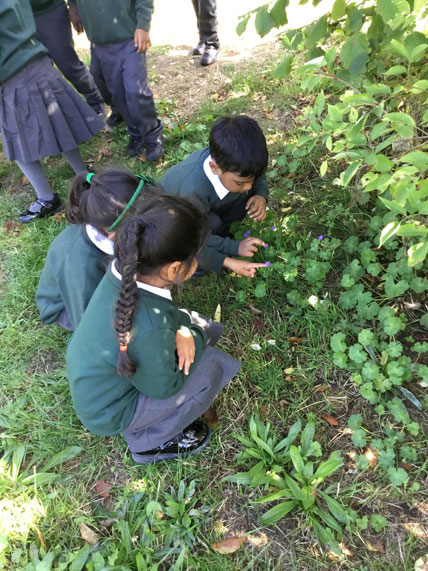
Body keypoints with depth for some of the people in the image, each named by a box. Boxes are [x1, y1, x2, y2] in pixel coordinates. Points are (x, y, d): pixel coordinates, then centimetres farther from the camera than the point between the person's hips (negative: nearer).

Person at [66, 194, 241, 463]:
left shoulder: (124, 272, -20)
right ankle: (150, 442, 7)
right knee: (212, 367, -13)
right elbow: (163, 387, -21)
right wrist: (196, 337, -11)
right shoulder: (149, 330, -42)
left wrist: (182, 329, -19)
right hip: (108, 413, -7)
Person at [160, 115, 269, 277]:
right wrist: (234, 247, -31)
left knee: (249, 196, -18)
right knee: (211, 223, -36)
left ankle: (219, 231, 2)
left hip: (208, 205, 5)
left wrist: (261, 196, -25)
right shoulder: (194, 190, -43)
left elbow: (259, 177, -4)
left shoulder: (234, 163, -27)